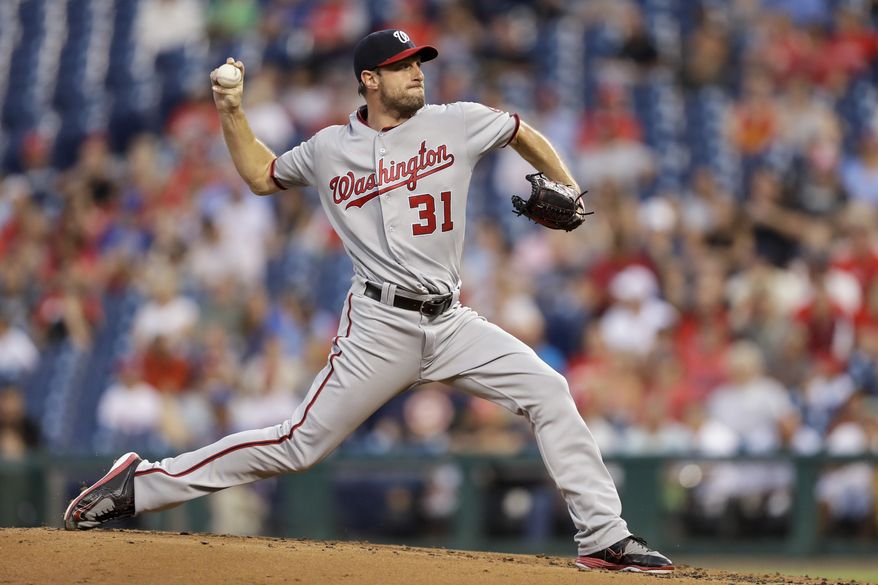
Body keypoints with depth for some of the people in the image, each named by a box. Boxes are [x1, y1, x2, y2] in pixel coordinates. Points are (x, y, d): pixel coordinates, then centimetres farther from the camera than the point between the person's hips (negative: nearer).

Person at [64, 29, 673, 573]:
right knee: (299, 445, -8)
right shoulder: (330, 149, 6)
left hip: (451, 322, 3)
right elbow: (261, 175, 23)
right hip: (381, 325, -3)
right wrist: (232, 114, 11)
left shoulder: (456, 124, 5)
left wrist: (567, 191, 13)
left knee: (548, 391, -12)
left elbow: (524, 134, 21)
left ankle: (605, 538, -7)